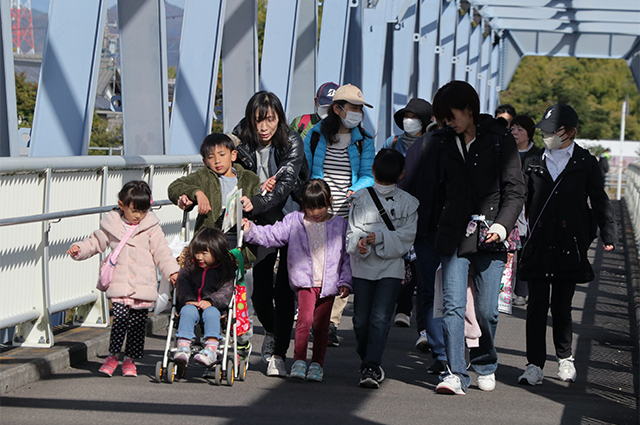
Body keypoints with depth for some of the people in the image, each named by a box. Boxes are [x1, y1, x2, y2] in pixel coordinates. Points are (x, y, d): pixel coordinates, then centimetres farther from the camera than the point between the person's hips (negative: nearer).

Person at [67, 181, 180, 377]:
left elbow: (161, 251, 4)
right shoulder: (111, 225, 5)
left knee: (137, 324, 3)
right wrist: (79, 249, -1)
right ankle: (112, 356, 1)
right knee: (120, 319, -12)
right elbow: (95, 242, 15)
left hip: (143, 287, 0)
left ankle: (130, 359, 16)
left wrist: (172, 271, -6)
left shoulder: (151, 228, 4)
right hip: (119, 285, 0)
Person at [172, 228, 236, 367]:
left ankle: (211, 348, -48)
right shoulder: (190, 266, 14)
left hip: (213, 306, -2)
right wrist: (188, 299, -16)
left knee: (211, 312, -35)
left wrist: (210, 301, -23)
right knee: (188, 310, -31)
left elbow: (226, 291, -5)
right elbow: (182, 284, 4)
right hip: (191, 304, 2)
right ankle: (183, 346, -44)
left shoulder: (226, 269, 5)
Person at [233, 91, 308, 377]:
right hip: (261, 225, 3)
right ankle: (272, 333, 31)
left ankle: (278, 355, -2)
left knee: (283, 290, -11)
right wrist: (258, 187, -20)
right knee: (260, 291, -1)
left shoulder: (292, 143, -13)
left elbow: (286, 184, -24)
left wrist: (256, 203, -39)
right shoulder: (242, 145, -5)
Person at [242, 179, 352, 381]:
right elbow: (271, 235, 4)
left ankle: (317, 364, 16)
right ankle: (299, 361, -9)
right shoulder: (294, 221, 5)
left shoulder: (339, 225, 5)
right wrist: (251, 230, -10)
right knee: (305, 318, -16)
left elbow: (346, 255, 9)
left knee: (321, 325, 5)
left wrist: (345, 282, 4)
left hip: (328, 284, 1)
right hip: (305, 282, -1)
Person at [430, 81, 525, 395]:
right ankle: (455, 373, -7)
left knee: (487, 310, 2)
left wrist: (502, 225, -14)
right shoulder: (444, 142, 11)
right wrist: (435, 225, 11)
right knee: (453, 305, -8)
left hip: (489, 239, -2)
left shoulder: (500, 140, 0)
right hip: (452, 236, 2)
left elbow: (515, 190, -2)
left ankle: (485, 366, 24)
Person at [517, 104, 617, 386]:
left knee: (562, 307, 5)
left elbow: (600, 202, 5)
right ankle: (535, 364, 3)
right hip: (539, 246, 2)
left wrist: (608, 235, -3)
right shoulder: (534, 164, 9)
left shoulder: (586, 164, 3)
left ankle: (565, 358, 26)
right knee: (537, 306, -2)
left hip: (569, 246, -2)